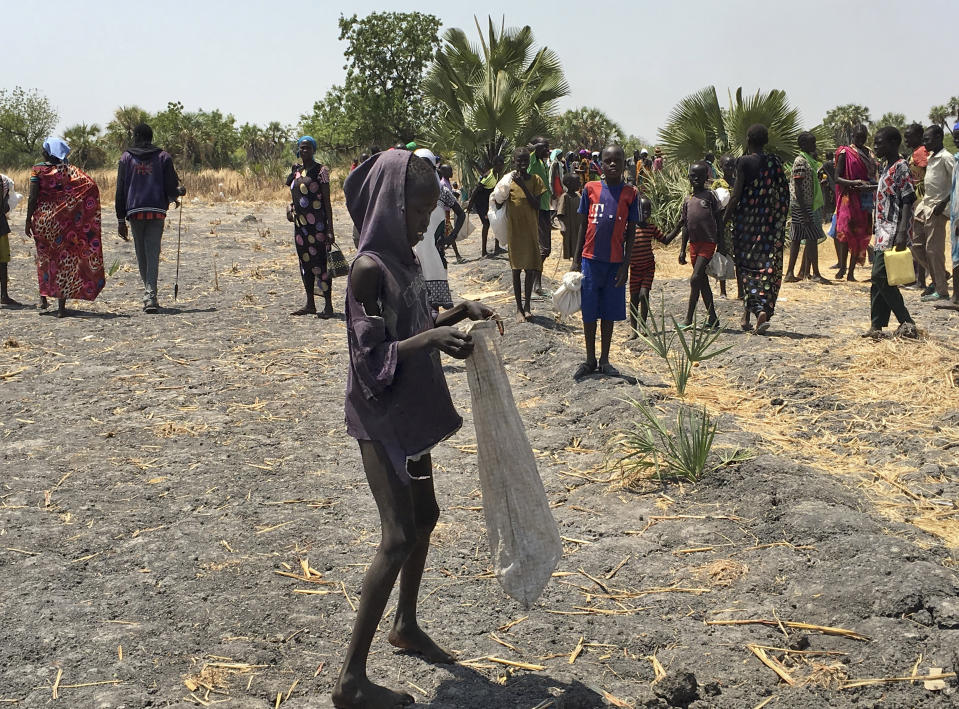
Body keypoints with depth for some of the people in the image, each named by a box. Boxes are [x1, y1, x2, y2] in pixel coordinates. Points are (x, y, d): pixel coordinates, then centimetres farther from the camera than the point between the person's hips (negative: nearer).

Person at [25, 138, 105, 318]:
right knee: (64, 259, 3)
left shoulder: (37, 170, -2)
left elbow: (32, 198, -6)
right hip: (62, 221, 0)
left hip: (42, 218, 0)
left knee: (44, 258, 20)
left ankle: (43, 298, 23)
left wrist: (28, 220, 1)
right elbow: (90, 184, -12)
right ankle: (61, 306, 0)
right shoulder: (68, 169, 0)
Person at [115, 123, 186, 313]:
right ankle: (150, 296, -16)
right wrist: (177, 195, 24)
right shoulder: (163, 157, 5)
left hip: (134, 212, 1)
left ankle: (149, 294, 17)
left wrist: (121, 220, 6)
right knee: (153, 255, -4)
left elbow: (120, 190, 4)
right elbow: (171, 188, -1)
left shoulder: (126, 158, 8)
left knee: (141, 255, 12)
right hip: (157, 212, -1)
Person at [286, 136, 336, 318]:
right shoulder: (295, 170, 13)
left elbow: (327, 201, -9)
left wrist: (330, 229, -13)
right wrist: (290, 207, 2)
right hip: (300, 224, 7)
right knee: (305, 262, 11)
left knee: (320, 263, -7)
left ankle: (328, 305, -1)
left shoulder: (320, 171, -7)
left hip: (317, 224, -7)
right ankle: (310, 304, 19)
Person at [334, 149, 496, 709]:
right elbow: (372, 356, -22)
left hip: (410, 413, 10)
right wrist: (432, 338, -30)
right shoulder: (370, 268, -20)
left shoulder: (403, 260, 7)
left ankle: (406, 625, 41)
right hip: (380, 416, -10)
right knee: (398, 536, -12)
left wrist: (457, 314, 4)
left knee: (424, 517, 21)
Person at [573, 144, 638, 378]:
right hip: (591, 259, 1)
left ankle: (605, 360, 18)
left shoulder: (630, 193, 1)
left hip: (615, 262, 0)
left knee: (609, 313, 7)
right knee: (589, 312, 5)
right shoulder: (591, 189, 3)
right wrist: (576, 260, 4)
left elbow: (631, 231, 2)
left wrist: (626, 265, -4)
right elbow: (583, 225, 7)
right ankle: (590, 360, 18)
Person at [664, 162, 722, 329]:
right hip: (694, 243, 6)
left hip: (708, 243, -6)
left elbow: (719, 220, -4)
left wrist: (721, 243, -9)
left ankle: (688, 319, -10)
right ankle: (712, 318, 18)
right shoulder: (688, 201, 13)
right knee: (703, 281, 10)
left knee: (695, 279, -13)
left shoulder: (710, 195, -3)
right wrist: (682, 250, 14)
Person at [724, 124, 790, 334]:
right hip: (771, 222, 3)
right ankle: (764, 309, -6)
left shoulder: (744, 162, -8)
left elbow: (736, 195, -10)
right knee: (769, 265, 6)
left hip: (747, 219, -3)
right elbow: (784, 193, 7)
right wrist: (780, 221, 16)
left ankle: (748, 313, -2)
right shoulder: (775, 162, 5)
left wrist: (724, 219, -3)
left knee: (747, 265, 5)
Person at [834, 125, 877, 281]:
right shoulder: (845, 152, -1)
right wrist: (854, 183, -20)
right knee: (846, 231, -14)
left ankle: (851, 271, 6)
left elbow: (873, 175, 18)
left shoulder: (869, 153, 15)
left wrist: (872, 185, -4)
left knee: (860, 233, 2)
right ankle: (842, 267, -6)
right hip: (849, 197, -5)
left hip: (865, 200, 5)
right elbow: (837, 178, -6)